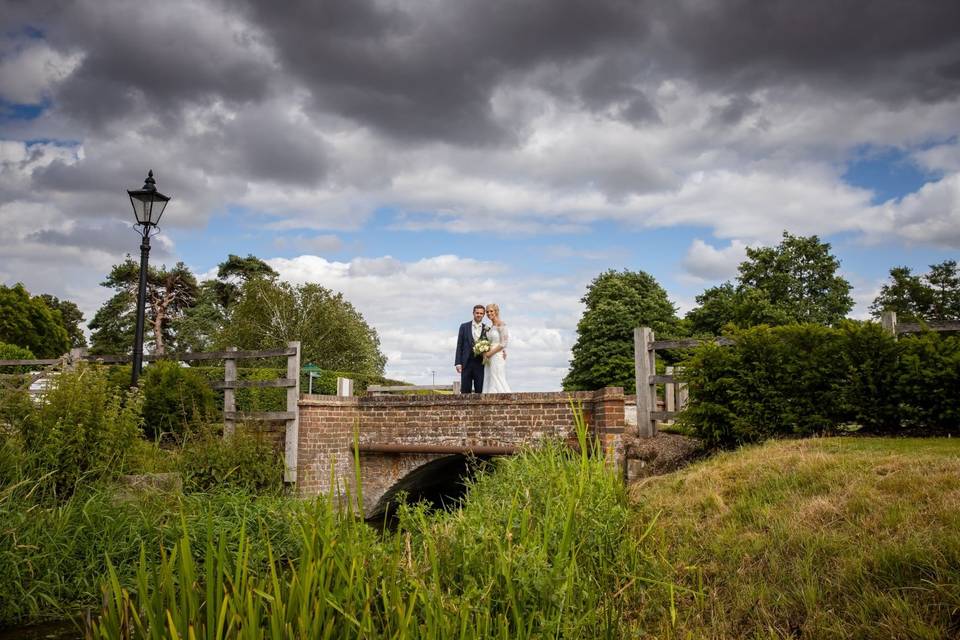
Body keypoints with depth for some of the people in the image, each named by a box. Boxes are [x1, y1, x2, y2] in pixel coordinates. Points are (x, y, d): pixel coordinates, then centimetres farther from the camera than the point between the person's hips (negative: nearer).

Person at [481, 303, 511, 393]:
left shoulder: (501, 324, -9)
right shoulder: (490, 327, 16)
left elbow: (503, 343, -15)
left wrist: (491, 353, -13)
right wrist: (486, 353, 5)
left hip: (497, 356, -8)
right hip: (490, 359, 8)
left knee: (497, 382, -9)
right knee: (489, 382, 4)